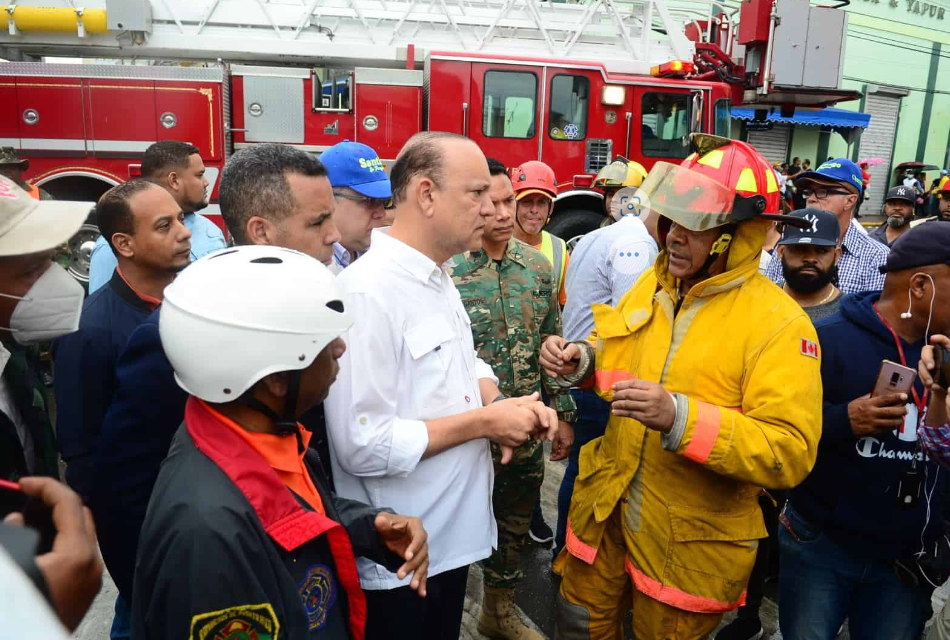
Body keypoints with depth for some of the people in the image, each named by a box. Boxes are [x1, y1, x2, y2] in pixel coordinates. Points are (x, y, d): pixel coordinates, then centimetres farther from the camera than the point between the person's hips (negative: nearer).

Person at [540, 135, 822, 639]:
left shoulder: (779, 323, -18)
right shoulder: (650, 285, 1)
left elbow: (790, 453, -24)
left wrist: (679, 417, -35)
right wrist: (579, 361, -7)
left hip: (691, 544, -5)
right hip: (605, 509, 5)